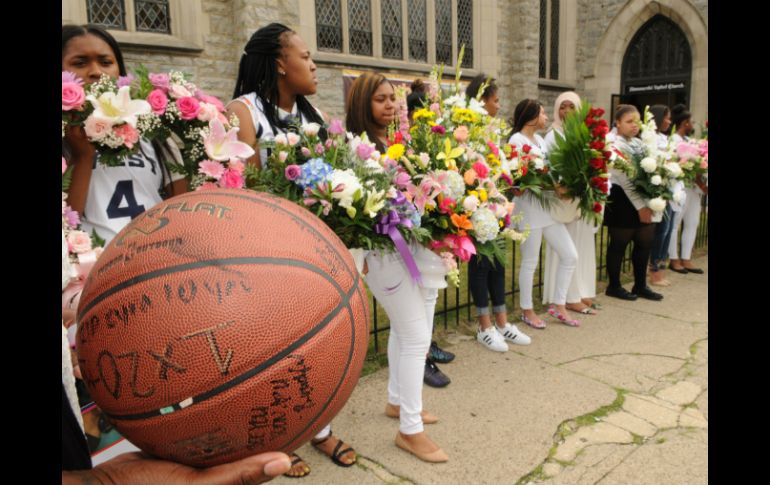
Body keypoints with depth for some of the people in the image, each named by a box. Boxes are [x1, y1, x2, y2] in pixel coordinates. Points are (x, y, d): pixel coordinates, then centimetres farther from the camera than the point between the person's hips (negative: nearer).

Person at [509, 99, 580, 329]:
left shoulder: (540, 139, 16)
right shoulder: (517, 140, -10)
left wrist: (560, 187, -2)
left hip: (548, 205, 8)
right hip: (529, 206, -8)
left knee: (570, 256, 8)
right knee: (530, 261, 3)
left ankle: (558, 305, 20)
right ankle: (527, 310, 19)